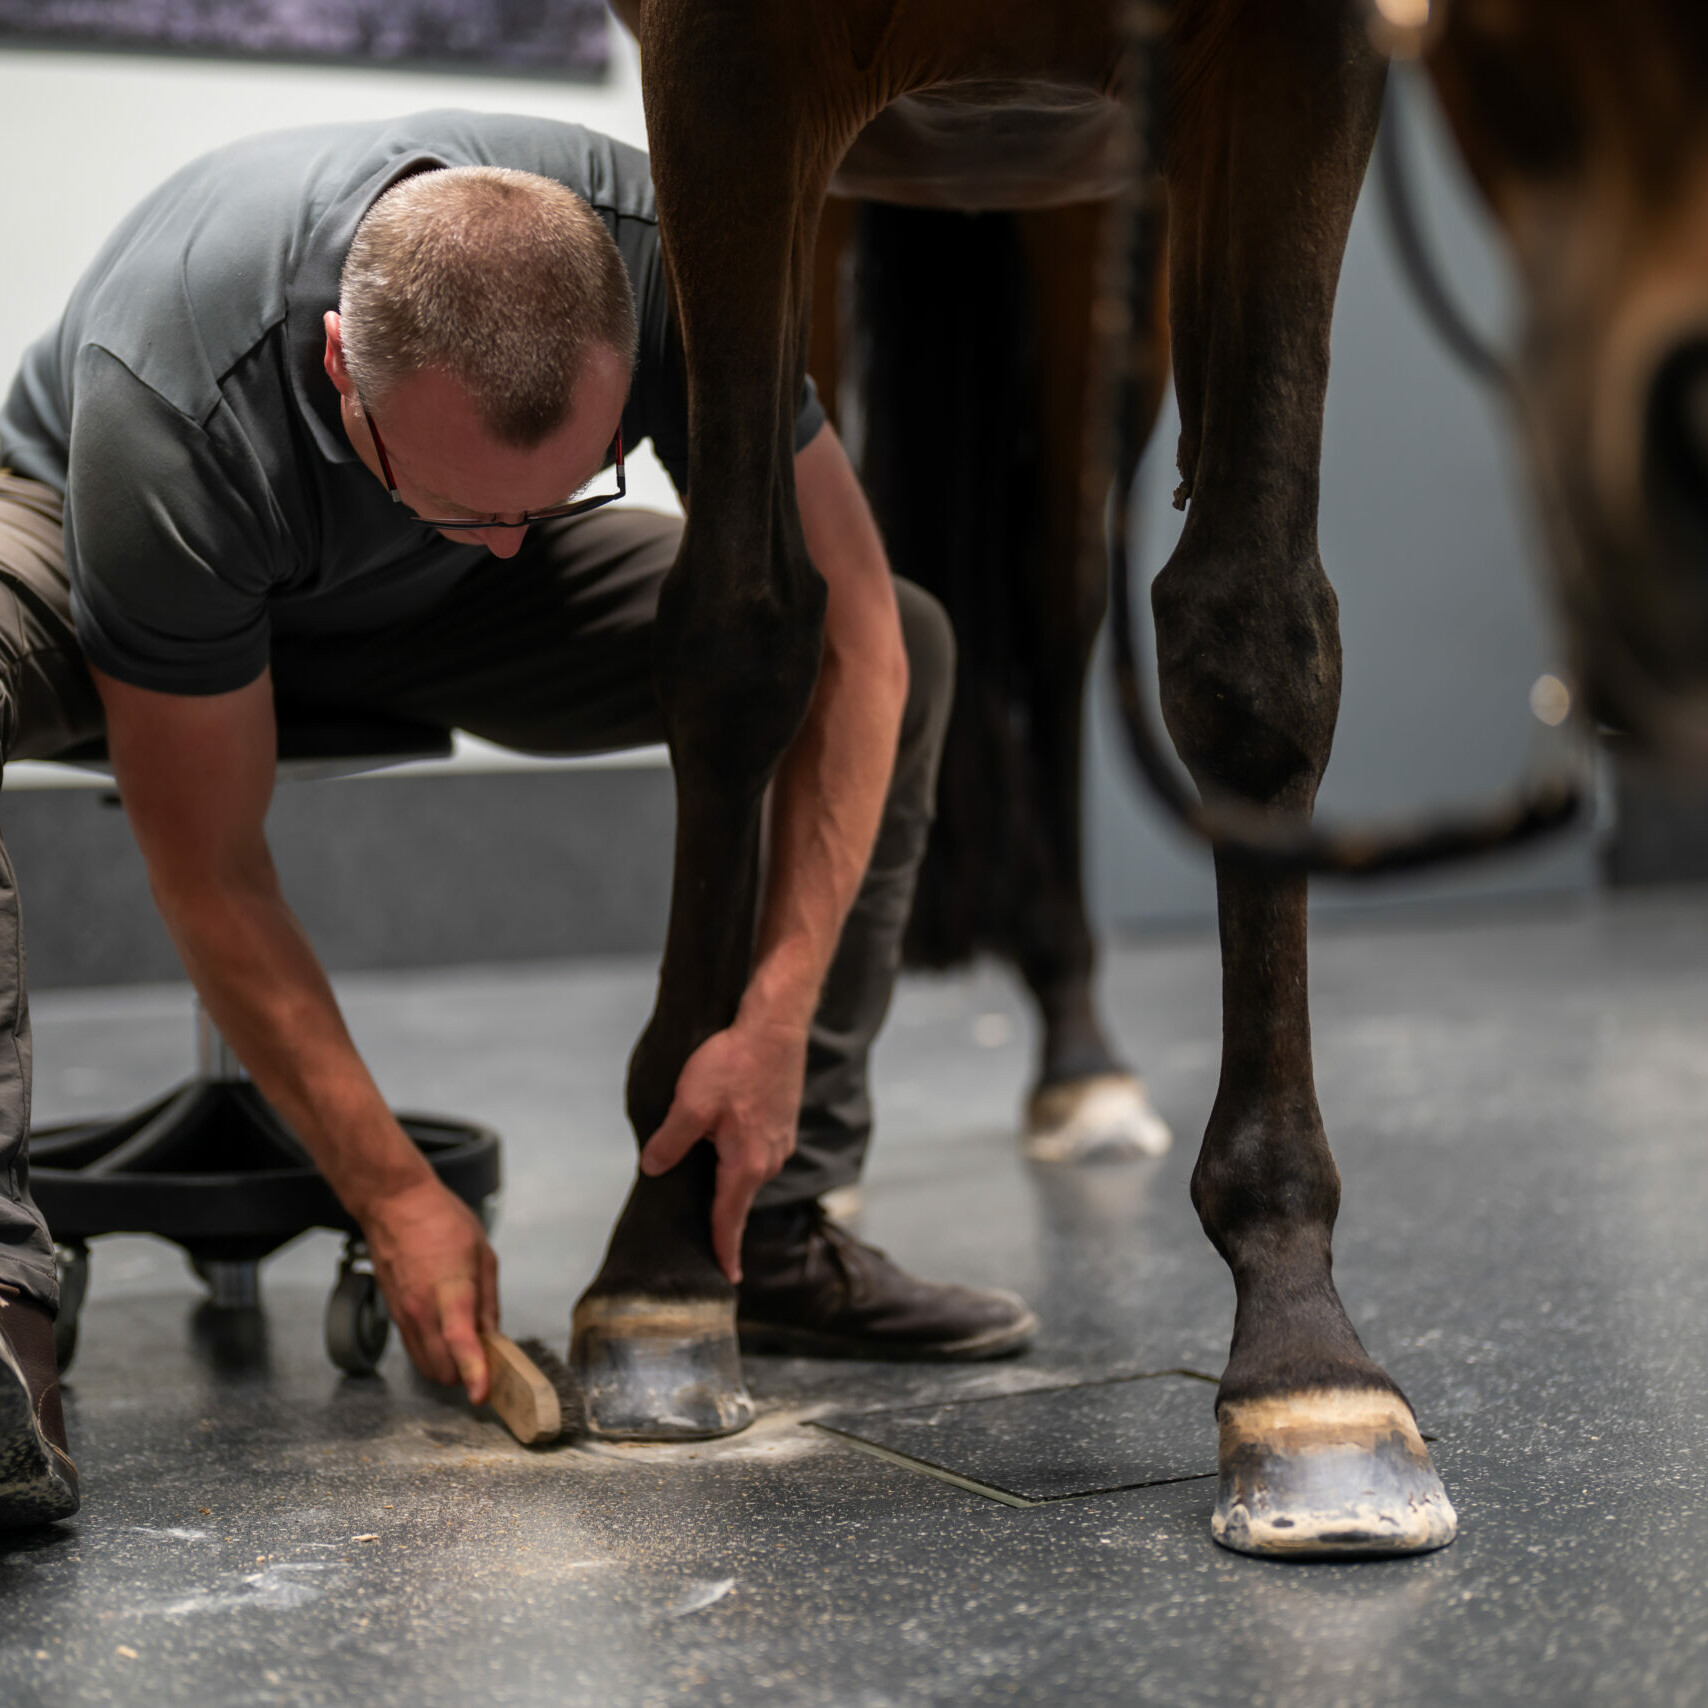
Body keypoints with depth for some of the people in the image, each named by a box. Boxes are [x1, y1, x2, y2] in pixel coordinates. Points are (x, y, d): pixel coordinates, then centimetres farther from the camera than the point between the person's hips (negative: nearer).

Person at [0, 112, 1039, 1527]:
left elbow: (847, 636, -26)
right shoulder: (169, 405, -41)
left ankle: (765, 1228, -8)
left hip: (420, 611, 4)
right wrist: (394, 1195, -30)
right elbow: (213, 881, -31)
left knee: (909, 638, -12)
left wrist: (774, 1023, -33)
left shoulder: (667, 258, -33)